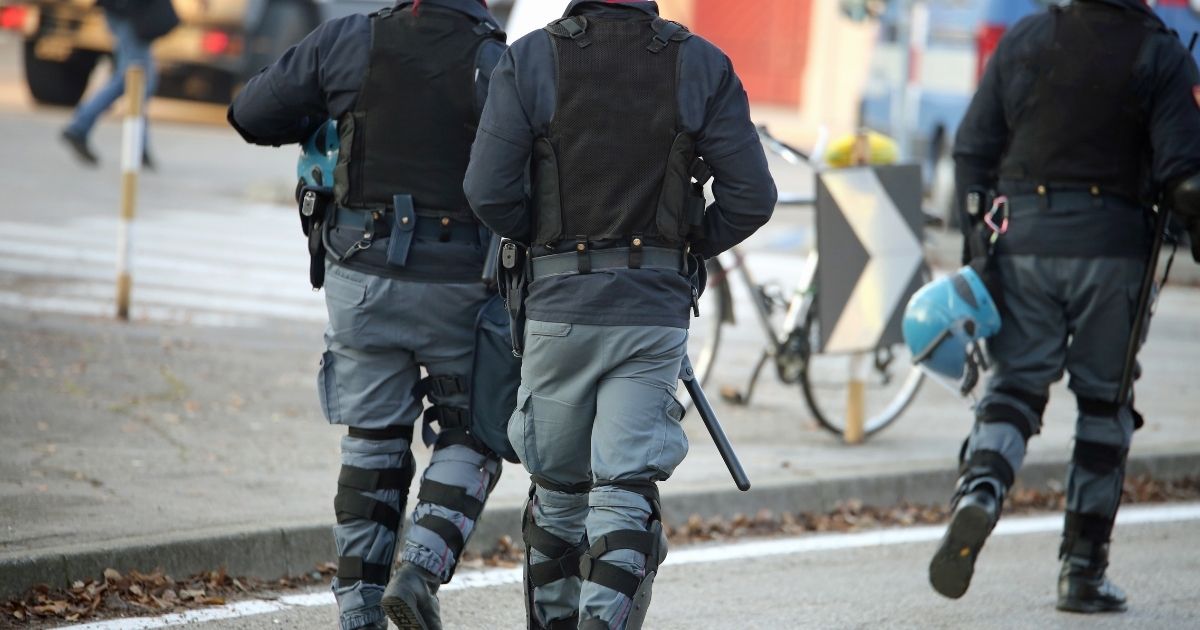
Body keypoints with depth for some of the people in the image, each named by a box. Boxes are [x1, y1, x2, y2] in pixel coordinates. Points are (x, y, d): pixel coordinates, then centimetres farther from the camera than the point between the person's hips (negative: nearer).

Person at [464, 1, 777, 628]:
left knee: (557, 488, 16)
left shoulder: (530, 61, -5)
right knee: (626, 492, -1)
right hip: (657, 308, 0)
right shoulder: (701, 66, -2)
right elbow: (751, 197, -2)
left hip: (561, 301, 0)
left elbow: (488, 192, -9)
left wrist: (541, 237, 11)